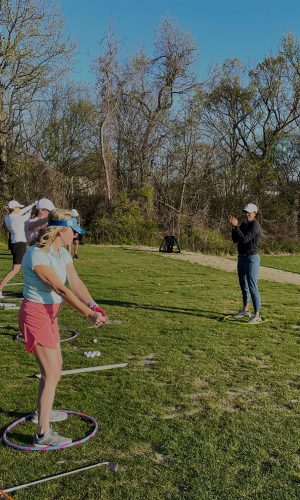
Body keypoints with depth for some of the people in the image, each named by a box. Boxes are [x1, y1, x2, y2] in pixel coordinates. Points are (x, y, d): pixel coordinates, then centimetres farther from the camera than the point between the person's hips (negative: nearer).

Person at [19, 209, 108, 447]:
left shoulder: (63, 253, 3)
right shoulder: (36, 255, -25)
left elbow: (76, 282, -4)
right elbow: (61, 289, -29)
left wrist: (93, 305, -19)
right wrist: (89, 314, -29)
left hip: (50, 313, 9)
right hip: (35, 314, -9)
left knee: (57, 365, 22)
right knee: (51, 374, -6)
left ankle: (43, 411, 43)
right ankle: (43, 434, 5)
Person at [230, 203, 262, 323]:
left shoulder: (255, 225, -15)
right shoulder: (243, 224, 12)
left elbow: (244, 240, -24)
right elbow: (235, 240, 5)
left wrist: (236, 226, -24)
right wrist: (234, 226, -8)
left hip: (252, 258, -9)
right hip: (241, 258, 9)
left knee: (252, 287, -10)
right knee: (243, 286, 18)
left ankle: (257, 315, -6)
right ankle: (245, 310, 33)